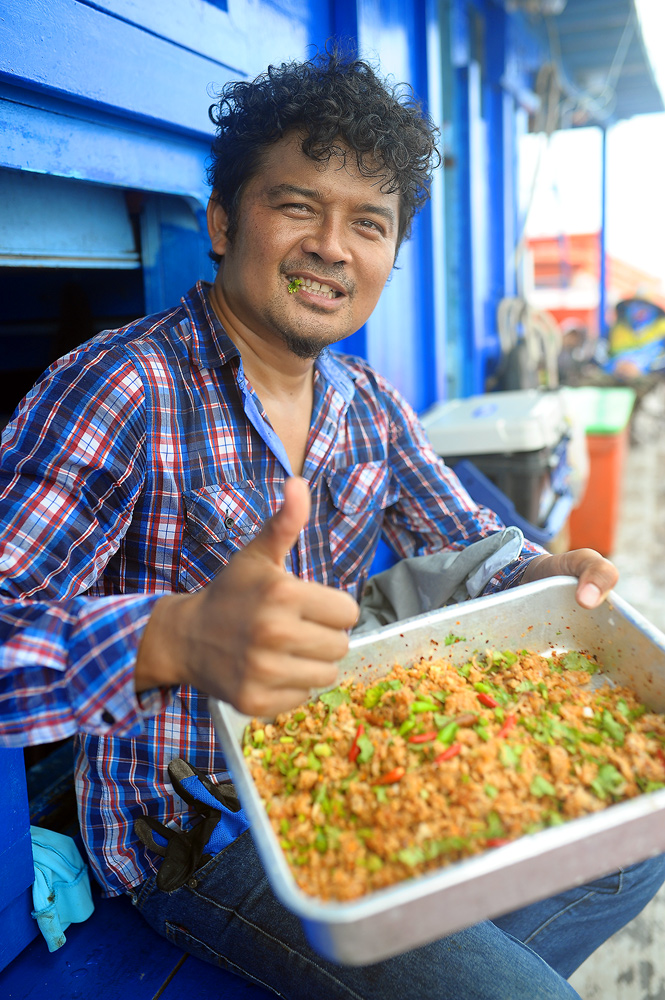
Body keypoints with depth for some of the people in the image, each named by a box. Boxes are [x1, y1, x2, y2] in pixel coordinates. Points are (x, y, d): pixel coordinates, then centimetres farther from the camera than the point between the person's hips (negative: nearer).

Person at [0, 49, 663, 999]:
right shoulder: (118, 389, -20)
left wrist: (543, 576, -13)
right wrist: (175, 637, -46)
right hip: (197, 832, -7)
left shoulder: (369, 401, 2)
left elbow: (467, 543, 10)